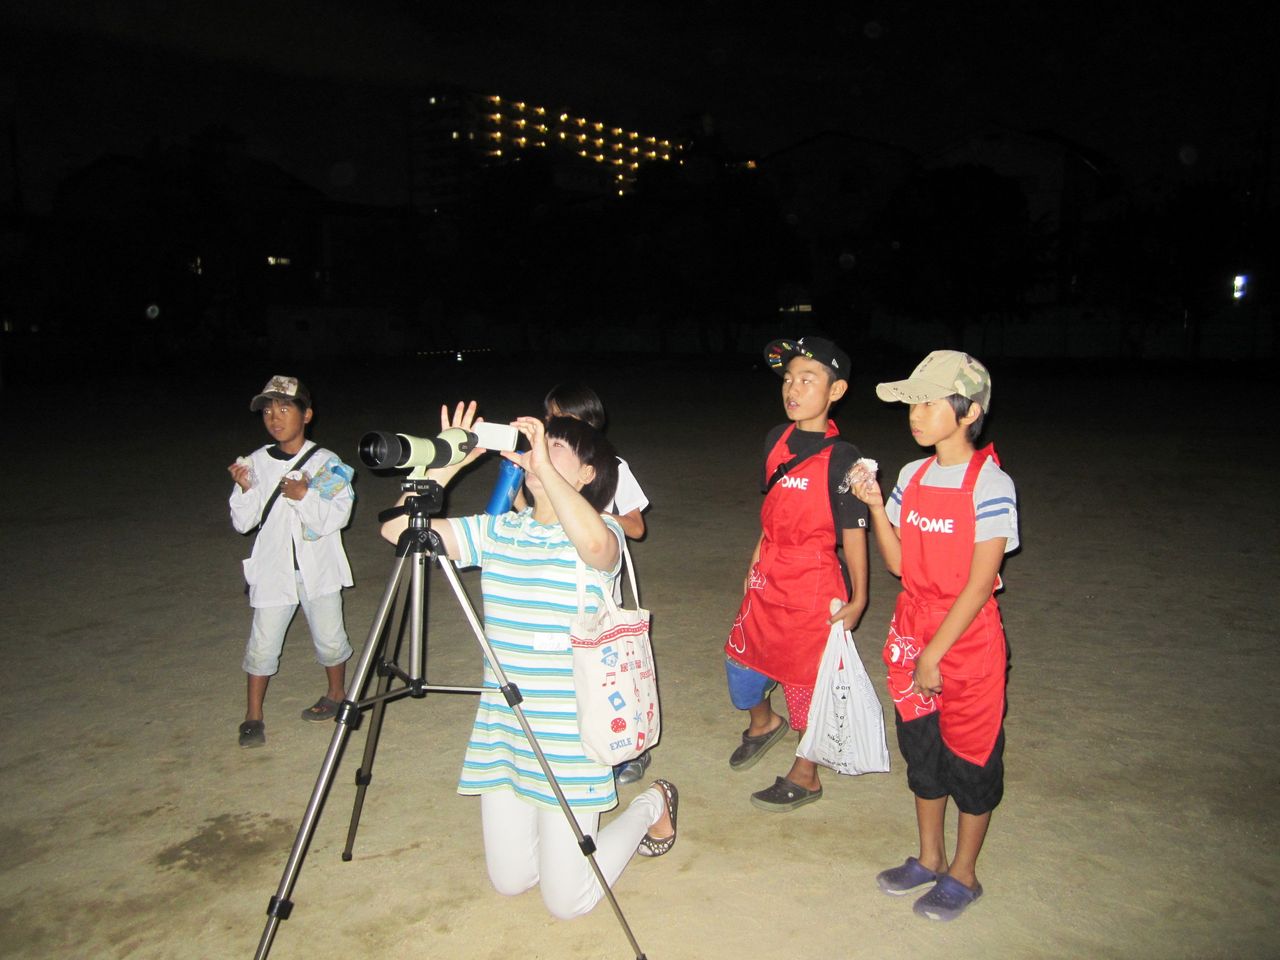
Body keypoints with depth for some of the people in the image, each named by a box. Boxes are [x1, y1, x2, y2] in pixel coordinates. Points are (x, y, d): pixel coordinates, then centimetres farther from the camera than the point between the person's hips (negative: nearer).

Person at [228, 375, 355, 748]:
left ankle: (335, 695, 31)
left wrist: (305, 496, -23)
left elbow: (339, 515, -10)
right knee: (263, 642, 3)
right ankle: (253, 716, 17)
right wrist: (245, 488, -15)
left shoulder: (326, 462, -4)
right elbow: (243, 522, 1)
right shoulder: (256, 462, 2)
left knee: (329, 637, 7)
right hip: (273, 569, 1)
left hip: (319, 567, -1)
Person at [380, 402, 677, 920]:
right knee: (509, 881, 15)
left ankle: (653, 805, 27)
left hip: (569, 736, -5)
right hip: (500, 730, 6)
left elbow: (595, 542, -38)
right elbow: (399, 528, -2)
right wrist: (445, 464, -11)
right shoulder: (496, 531, 4)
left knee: (566, 900, 5)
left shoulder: (601, 533, -12)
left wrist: (546, 469, -32)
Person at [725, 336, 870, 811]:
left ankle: (805, 776, 26)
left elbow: (853, 531, -11)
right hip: (770, 576, 6)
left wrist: (857, 598, -9)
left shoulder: (841, 457, -15)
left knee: (807, 674, 7)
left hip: (815, 583, -6)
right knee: (741, 659, 16)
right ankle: (763, 723, 48)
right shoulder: (777, 439, 3)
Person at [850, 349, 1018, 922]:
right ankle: (929, 858, 37)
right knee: (921, 748, 18)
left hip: (968, 642, -6)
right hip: (912, 634, 6)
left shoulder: (990, 484, -16)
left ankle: (963, 875, 29)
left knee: (970, 758, 10)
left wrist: (934, 654, -16)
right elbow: (899, 564, 4)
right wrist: (875, 508, -9)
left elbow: (979, 584, -17)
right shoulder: (911, 476, 2)